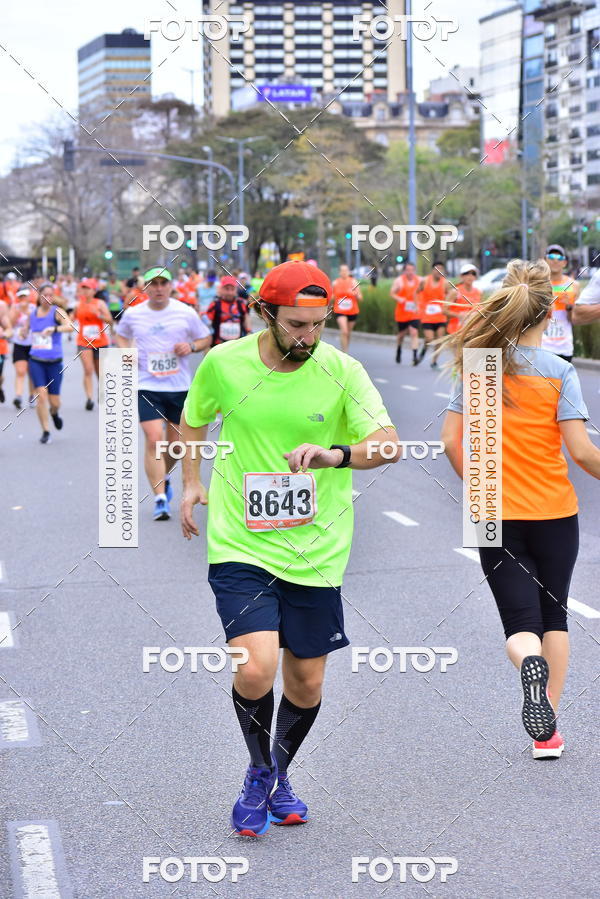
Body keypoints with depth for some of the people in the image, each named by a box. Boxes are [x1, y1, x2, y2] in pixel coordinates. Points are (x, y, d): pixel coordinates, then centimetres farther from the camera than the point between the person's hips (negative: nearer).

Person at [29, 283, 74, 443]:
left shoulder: (57, 311, -7)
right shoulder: (32, 314, 6)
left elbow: (70, 326, -29)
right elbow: (27, 328, 29)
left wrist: (54, 329, -43)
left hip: (55, 362, -2)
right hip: (36, 361, 2)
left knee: (54, 401, 4)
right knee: (41, 395, -13)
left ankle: (54, 413, 41)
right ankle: (45, 431, -2)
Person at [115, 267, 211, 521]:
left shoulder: (186, 313, -2)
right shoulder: (132, 314, 1)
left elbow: (206, 338, 10)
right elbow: (121, 335, 20)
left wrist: (191, 346, -11)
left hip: (179, 386, 1)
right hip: (146, 386, -1)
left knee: (176, 441, 10)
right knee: (153, 439, -14)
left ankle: (163, 476, 42)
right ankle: (160, 498, -10)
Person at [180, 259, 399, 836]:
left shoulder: (342, 372, -9)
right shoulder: (223, 364, -5)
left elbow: (388, 442, -20)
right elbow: (194, 416, 16)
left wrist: (336, 454, -38)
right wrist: (191, 482, 12)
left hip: (314, 552, 1)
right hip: (239, 545, -1)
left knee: (306, 684, 8)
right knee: (255, 669, -18)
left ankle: (281, 775, 38)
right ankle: (258, 773, 12)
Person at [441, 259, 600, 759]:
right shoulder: (559, 371, -10)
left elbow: (451, 440, -3)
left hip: (496, 516, 1)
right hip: (555, 512, -1)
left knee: (520, 623, 5)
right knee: (553, 614, 17)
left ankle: (532, 665, -31)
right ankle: (548, 731, 16)